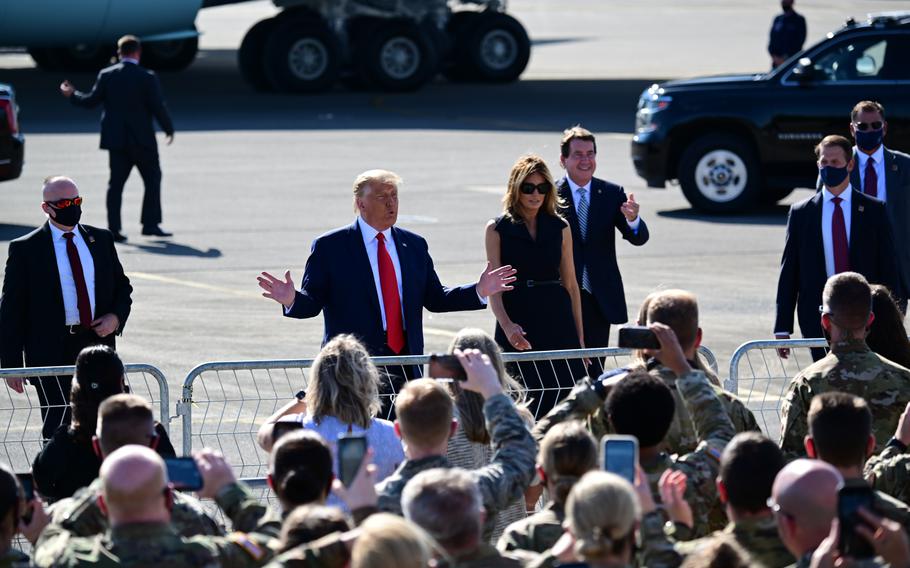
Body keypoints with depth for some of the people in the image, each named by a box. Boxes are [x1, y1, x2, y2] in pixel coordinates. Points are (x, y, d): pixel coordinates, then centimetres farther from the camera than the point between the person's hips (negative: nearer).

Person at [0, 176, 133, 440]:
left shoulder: (101, 240, 10)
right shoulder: (25, 249, -2)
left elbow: (122, 286, 21)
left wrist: (116, 317, -2)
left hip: (98, 345, 4)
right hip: (53, 353, -4)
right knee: (58, 431, -6)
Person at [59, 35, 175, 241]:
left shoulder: (106, 75, -2)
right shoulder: (147, 78, -11)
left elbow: (91, 101, 3)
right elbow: (158, 107, -10)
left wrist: (72, 95, 22)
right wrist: (169, 130, 4)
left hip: (115, 139, 3)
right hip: (142, 139, -3)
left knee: (116, 182, 7)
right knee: (152, 179, 9)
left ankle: (114, 228, 2)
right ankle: (150, 224, 3)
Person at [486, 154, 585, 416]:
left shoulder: (560, 228, 10)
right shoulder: (497, 230, 2)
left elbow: (571, 284, 13)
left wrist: (579, 336, 9)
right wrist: (507, 325, -22)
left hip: (557, 321, 2)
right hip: (517, 323, -2)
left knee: (569, 393, -8)